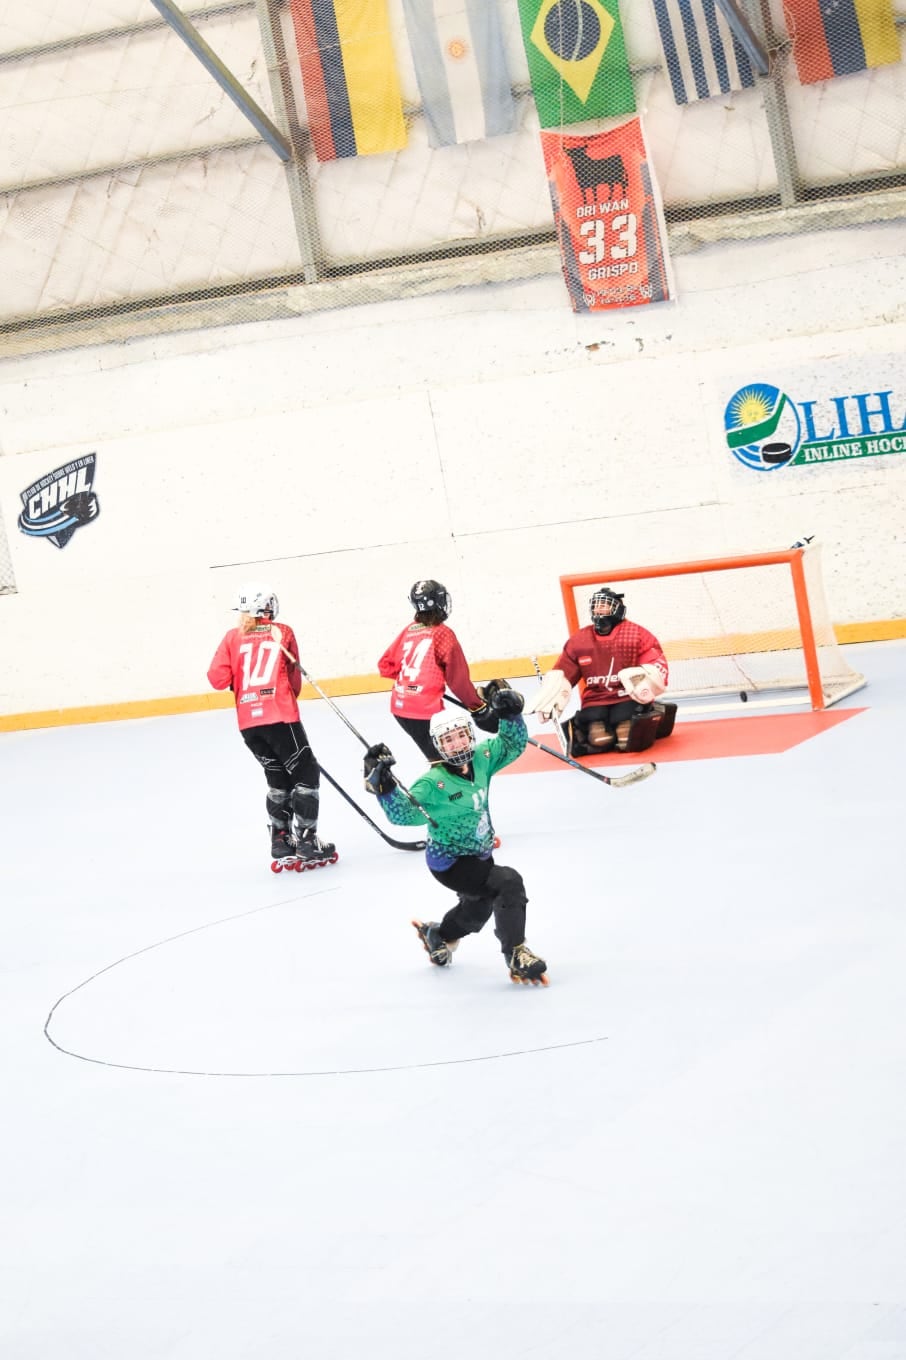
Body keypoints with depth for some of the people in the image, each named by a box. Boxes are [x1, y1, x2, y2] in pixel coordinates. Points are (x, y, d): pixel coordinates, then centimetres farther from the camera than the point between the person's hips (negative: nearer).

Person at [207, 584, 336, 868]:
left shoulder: (234, 637, 10)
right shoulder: (283, 633, 8)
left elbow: (218, 678, 1)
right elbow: (295, 681, 10)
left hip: (248, 722, 4)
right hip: (280, 717, -4)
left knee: (278, 778, 18)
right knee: (305, 774, 5)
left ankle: (281, 844, 16)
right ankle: (306, 843, 0)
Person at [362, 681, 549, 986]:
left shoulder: (481, 759, -7)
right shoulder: (434, 783, -25)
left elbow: (512, 745, 6)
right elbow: (405, 813, -31)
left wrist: (510, 713, -8)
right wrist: (384, 787, -45)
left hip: (479, 855, 8)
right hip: (450, 862, -8)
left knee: (477, 908, 31)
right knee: (508, 883, -28)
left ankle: (437, 935, 60)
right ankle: (516, 957, -22)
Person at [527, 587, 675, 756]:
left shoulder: (637, 635, -2)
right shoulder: (578, 641, 8)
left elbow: (658, 668, -7)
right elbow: (561, 675, 11)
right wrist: (549, 700, -6)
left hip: (630, 698, -2)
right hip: (595, 702, 2)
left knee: (628, 741, -26)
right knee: (598, 740, -25)